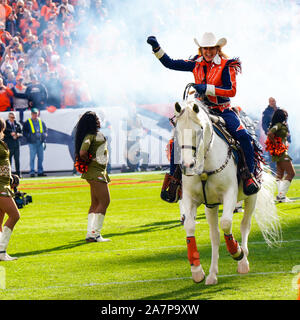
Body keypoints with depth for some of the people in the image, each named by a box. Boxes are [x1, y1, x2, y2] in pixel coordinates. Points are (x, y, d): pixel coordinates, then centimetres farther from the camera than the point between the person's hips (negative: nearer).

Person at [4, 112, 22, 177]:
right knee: (9, 159, -4)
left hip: (16, 144, 4)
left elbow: (21, 133, 16)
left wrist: (18, 134, -7)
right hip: (8, 144, -4)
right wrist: (10, 134, -17)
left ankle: (18, 173, 8)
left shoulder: (17, 124, 13)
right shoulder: (5, 124, 0)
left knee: (17, 159, 3)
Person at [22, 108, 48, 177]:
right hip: (32, 143, -4)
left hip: (40, 142, 4)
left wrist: (44, 135, 4)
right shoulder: (27, 122, 4)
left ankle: (40, 171, 12)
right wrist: (30, 136, -14)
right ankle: (32, 172, -3)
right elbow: (24, 132, 1)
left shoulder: (41, 122, 15)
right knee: (32, 158, -7)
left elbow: (45, 130, 22)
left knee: (41, 157, 5)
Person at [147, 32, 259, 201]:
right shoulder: (196, 64, 6)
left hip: (223, 111, -3)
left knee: (244, 136, -25)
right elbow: (170, 63, 12)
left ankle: (249, 176, -13)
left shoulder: (226, 65, -6)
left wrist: (207, 88, -23)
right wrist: (157, 48, 0)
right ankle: (173, 178, -2)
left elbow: (232, 90, -15)